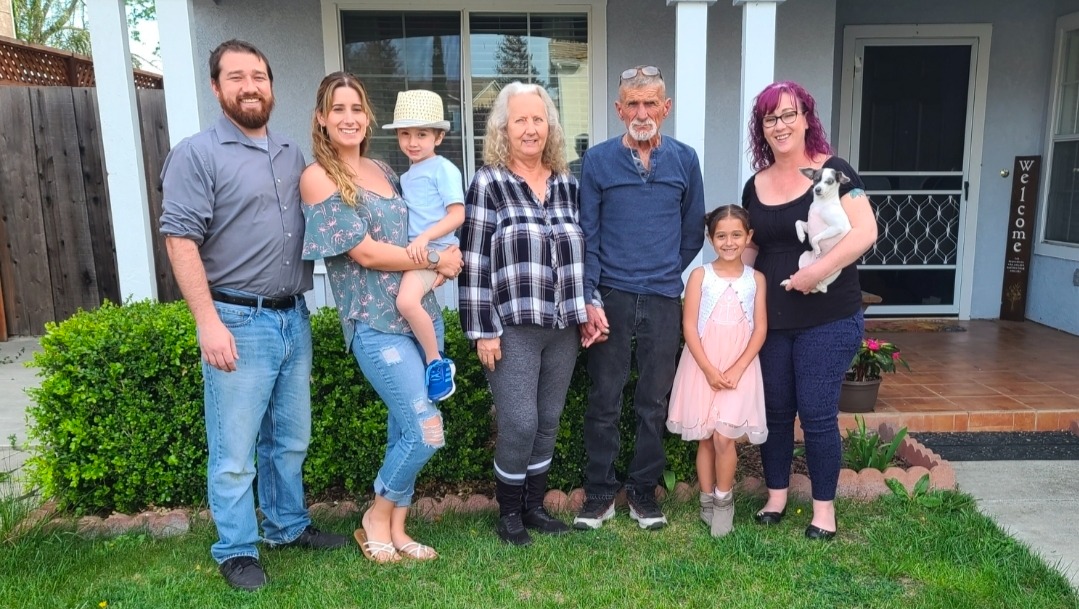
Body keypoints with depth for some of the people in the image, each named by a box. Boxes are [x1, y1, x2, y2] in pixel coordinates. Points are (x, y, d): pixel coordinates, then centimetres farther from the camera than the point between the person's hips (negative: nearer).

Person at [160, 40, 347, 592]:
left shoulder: (292, 155, 13)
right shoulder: (197, 155, -6)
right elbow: (180, 240, -12)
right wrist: (208, 322, -19)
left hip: (294, 318, 6)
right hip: (239, 321, -6)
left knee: (290, 439, 17)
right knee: (235, 451, 4)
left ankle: (287, 525, 34)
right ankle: (236, 550, 21)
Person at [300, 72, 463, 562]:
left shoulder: (383, 170, 13)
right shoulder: (318, 178, -7)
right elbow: (366, 252, -13)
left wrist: (443, 261, -1)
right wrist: (437, 261, -6)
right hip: (376, 323, -7)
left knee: (405, 427, 12)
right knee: (427, 431, -9)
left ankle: (395, 529, 28)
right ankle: (376, 517, 16)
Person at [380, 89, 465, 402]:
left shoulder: (443, 168, -4)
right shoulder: (407, 176, 20)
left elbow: (457, 214, -13)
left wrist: (425, 237, -22)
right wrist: (413, 243, 9)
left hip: (435, 250, -9)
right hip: (414, 252, 9)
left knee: (407, 300, -29)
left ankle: (437, 363, -12)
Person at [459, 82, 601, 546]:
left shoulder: (567, 184, 11)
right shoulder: (488, 183, -4)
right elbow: (474, 262, -8)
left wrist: (588, 311, 12)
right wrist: (482, 330, -11)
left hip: (563, 327, 5)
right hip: (513, 328, -5)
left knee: (548, 423, 12)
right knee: (519, 424, -4)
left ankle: (534, 505, 29)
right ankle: (509, 513, 18)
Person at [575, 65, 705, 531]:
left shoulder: (684, 160, 6)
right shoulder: (598, 160, 1)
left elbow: (693, 232, 13)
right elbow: (586, 235, -2)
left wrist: (664, 273, 13)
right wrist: (589, 298, -9)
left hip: (663, 299, 2)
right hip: (610, 297, -1)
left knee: (654, 403, 9)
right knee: (604, 402, 4)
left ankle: (644, 492, 24)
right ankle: (599, 494, 18)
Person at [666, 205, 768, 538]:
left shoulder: (756, 279, 3)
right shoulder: (700, 275, -1)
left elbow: (760, 329, 0)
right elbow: (689, 327, -5)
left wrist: (736, 370, -11)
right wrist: (709, 370, -12)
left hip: (739, 369, 0)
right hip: (702, 367, 0)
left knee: (724, 438, -8)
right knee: (705, 439, 8)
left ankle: (724, 499, 13)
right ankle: (707, 500, 23)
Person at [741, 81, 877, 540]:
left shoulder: (832, 171, -6)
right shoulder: (755, 186, 9)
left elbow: (865, 231, -16)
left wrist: (818, 269, -24)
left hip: (827, 318, -5)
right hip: (771, 319, 5)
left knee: (818, 413, 0)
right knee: (775, 410, 13)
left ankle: (824, 506, 19)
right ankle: (776, 496, 29)